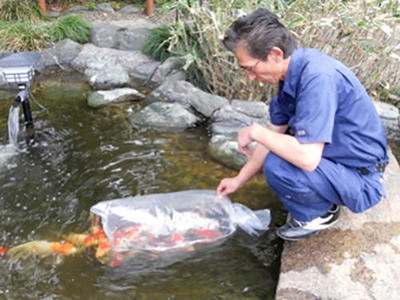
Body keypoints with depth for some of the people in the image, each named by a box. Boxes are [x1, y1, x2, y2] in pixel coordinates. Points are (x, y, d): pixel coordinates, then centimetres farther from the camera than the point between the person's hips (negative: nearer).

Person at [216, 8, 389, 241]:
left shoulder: (318, 78, -30)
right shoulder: (293, 69, -1)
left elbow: (307, 158, -36)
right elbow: (275, 132, 8)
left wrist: (256, 132, -22)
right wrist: (239, 180, 12)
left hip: (361, 180, -9)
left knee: (276, 166, -29)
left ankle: (317, 215, 3)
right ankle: (326, 198, 13)